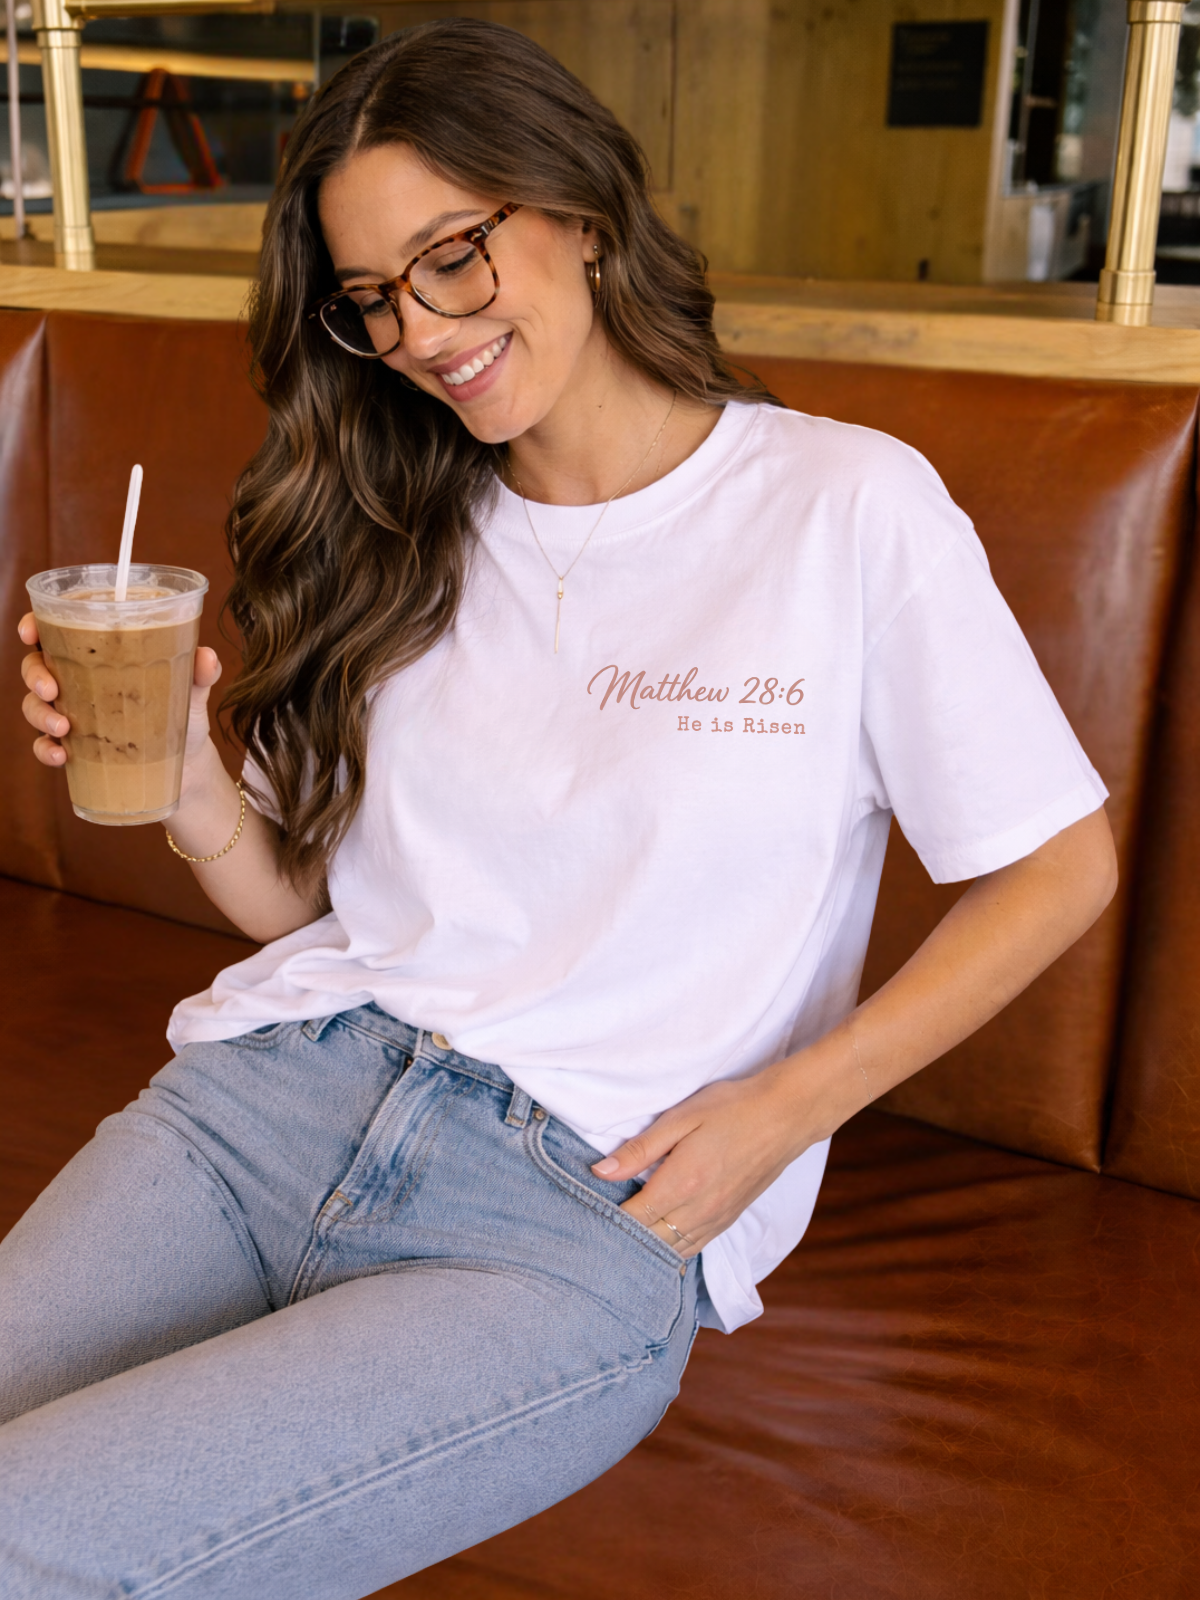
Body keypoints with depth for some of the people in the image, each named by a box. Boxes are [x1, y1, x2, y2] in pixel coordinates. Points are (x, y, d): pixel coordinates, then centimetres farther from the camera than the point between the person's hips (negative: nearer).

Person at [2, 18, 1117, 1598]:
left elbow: (1058, 870, 2)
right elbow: (308, 893, 13)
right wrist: (187, 783, -8)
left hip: (582, 1205, -4)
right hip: (270, 1092, 5)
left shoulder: (849, 506, -1)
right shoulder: (395, 528, 14)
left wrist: (780, 1110, -7)